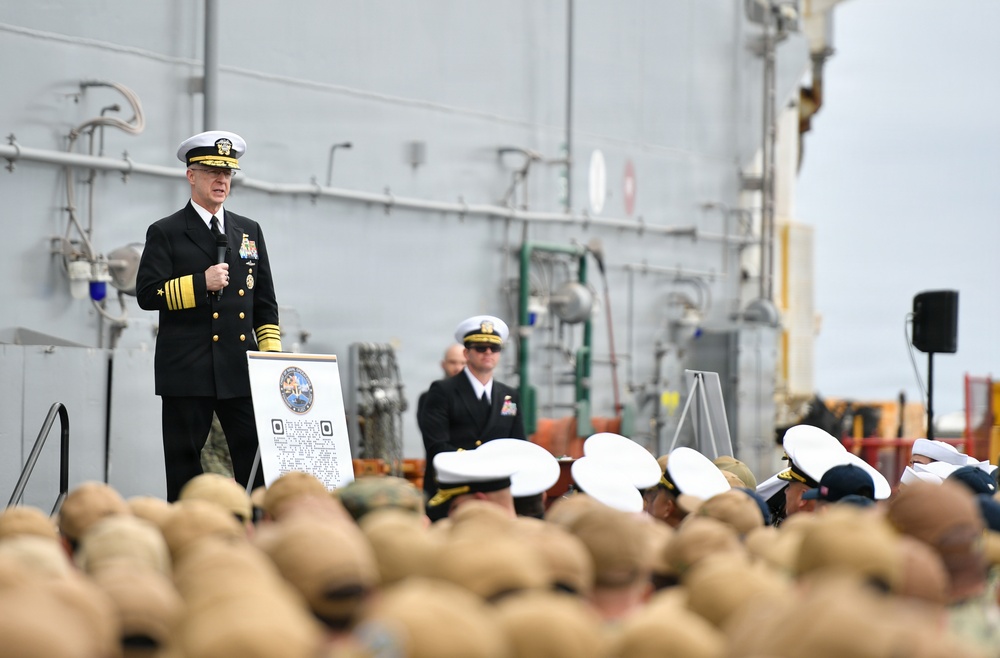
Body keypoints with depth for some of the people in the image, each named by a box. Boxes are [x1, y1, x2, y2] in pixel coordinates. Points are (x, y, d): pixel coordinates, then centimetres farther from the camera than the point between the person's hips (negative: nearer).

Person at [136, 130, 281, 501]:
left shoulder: (249, 231, 17)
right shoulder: (165, 233, 3)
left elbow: (265, 300, 18)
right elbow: (147, 294, -6)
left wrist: (272, 352, 8)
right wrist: (200, 284, -15)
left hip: (242, 372, 4)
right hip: (186, 373, -4)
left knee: (258, 457, -2)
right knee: (184, 468, 0)